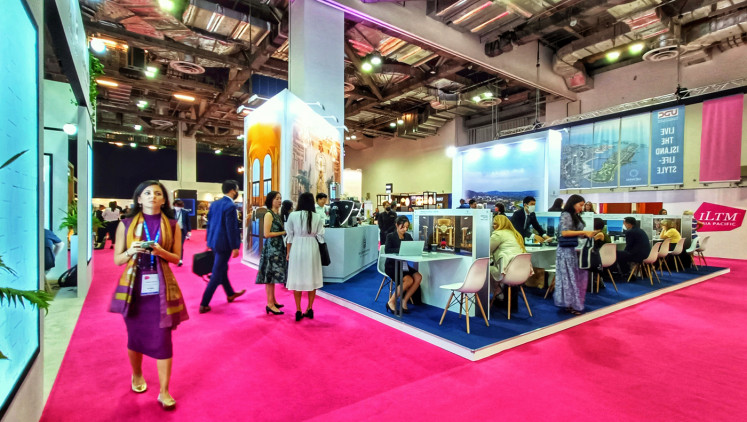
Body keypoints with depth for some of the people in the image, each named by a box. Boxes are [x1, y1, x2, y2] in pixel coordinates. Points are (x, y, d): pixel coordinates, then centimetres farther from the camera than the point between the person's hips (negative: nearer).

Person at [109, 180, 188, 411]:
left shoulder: (172, 225, 2)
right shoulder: (126, 224, 2)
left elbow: (176, 258, 3)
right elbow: (117, 259, 3)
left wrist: (161, 252, -17)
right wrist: (131, 252, -18)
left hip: (161, 288, -1)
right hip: (134, 286, 1)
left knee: (162, 339, -1)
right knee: (135, 336, 16)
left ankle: (164, 391, 10)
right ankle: (137, 375, 43)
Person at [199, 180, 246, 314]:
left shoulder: (214, 204, 6)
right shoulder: (231, 206, -19)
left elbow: (209, 223, 12)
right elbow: (231, 229, -21)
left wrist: (209, 242, 20)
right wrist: (235, 247, -15)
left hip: (214, 242, 9)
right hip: (224, 244, -9)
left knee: (223, 269, 22)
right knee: (217, 274, 2)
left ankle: (230, 294, 41)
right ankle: (204, 304, 8)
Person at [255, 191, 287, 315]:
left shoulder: (278, 214, 13)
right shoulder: (269, 214, -12)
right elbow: (267, 234, -17)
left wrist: (286, 231, 0)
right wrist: (283, 232, -13)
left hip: (278, 247, 8)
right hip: (271, 247, -8)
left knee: (274, 275, 13)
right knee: (271, 275, -3)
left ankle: (273, 301, 22)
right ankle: (270, 304, 3)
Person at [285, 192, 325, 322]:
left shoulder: (293, 215, -5)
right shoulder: (317, 217, -4)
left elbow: (290, 236, -1)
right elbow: (320, 236, -3)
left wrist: (288, 252, 8)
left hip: (297, 248, -1)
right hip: (312, 248, 1)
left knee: (297, 278, 7)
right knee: (311, 278, 11)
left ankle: (298, 311, 11)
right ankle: (309, 309, 18)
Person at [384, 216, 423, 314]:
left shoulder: (408, 236, 11)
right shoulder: (390, 236, -6)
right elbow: (387, 250, -21)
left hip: (403, 265, 6)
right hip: (391, 266, -6)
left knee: (418, 277, -19)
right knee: (409, 280, -27)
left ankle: (404, 301, -7)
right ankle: (391, 302, -12)